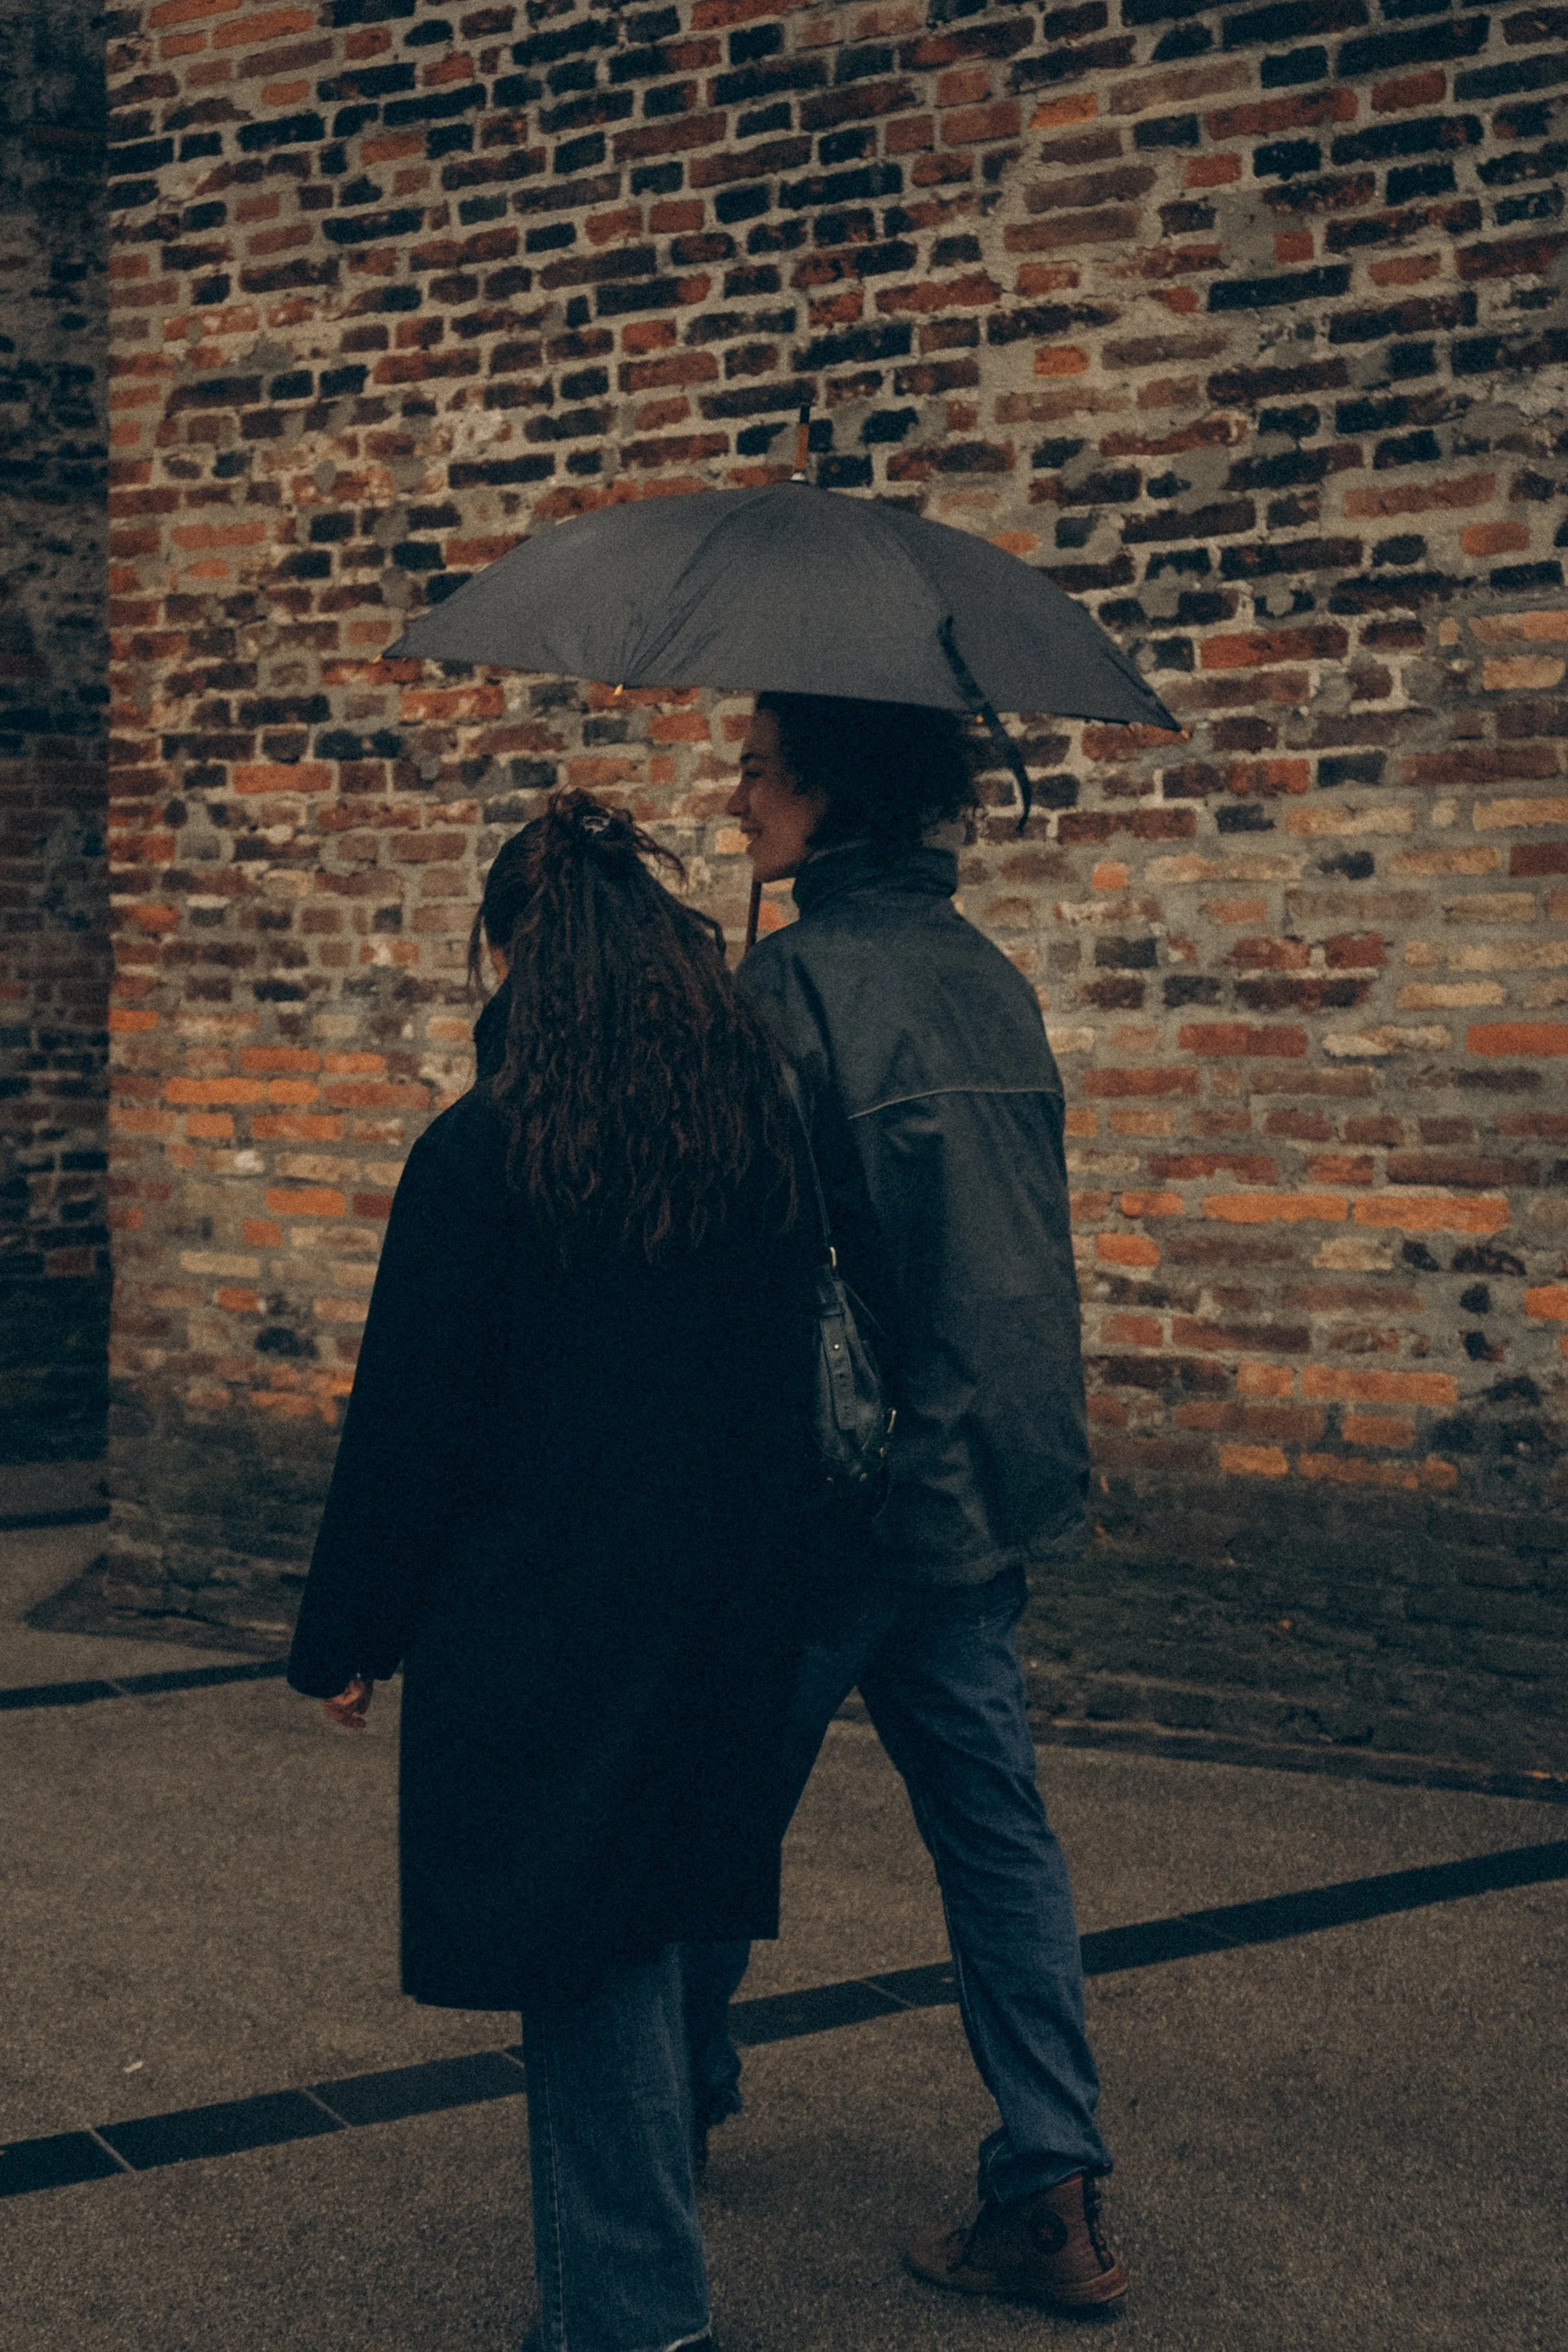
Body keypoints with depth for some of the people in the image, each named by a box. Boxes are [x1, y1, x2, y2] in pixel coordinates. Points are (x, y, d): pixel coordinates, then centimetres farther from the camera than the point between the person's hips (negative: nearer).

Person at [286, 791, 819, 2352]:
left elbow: (406, 1430, -12)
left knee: (584, 1970, 6)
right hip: (711, 1629, 6)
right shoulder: (761, 1144, 1)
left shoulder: (480, 1157, -15)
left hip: (534, 1629, -5)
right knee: (633, 1947, 17)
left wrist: (345, 1638, -1)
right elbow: (790, 1400, 8)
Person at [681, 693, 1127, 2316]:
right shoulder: (987, 975, 11)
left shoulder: (798, 980, -14)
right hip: (997, 1466, 7)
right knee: (992, 1816, 9)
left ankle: (680, 2103, 30)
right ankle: (1051, 2194, 8)